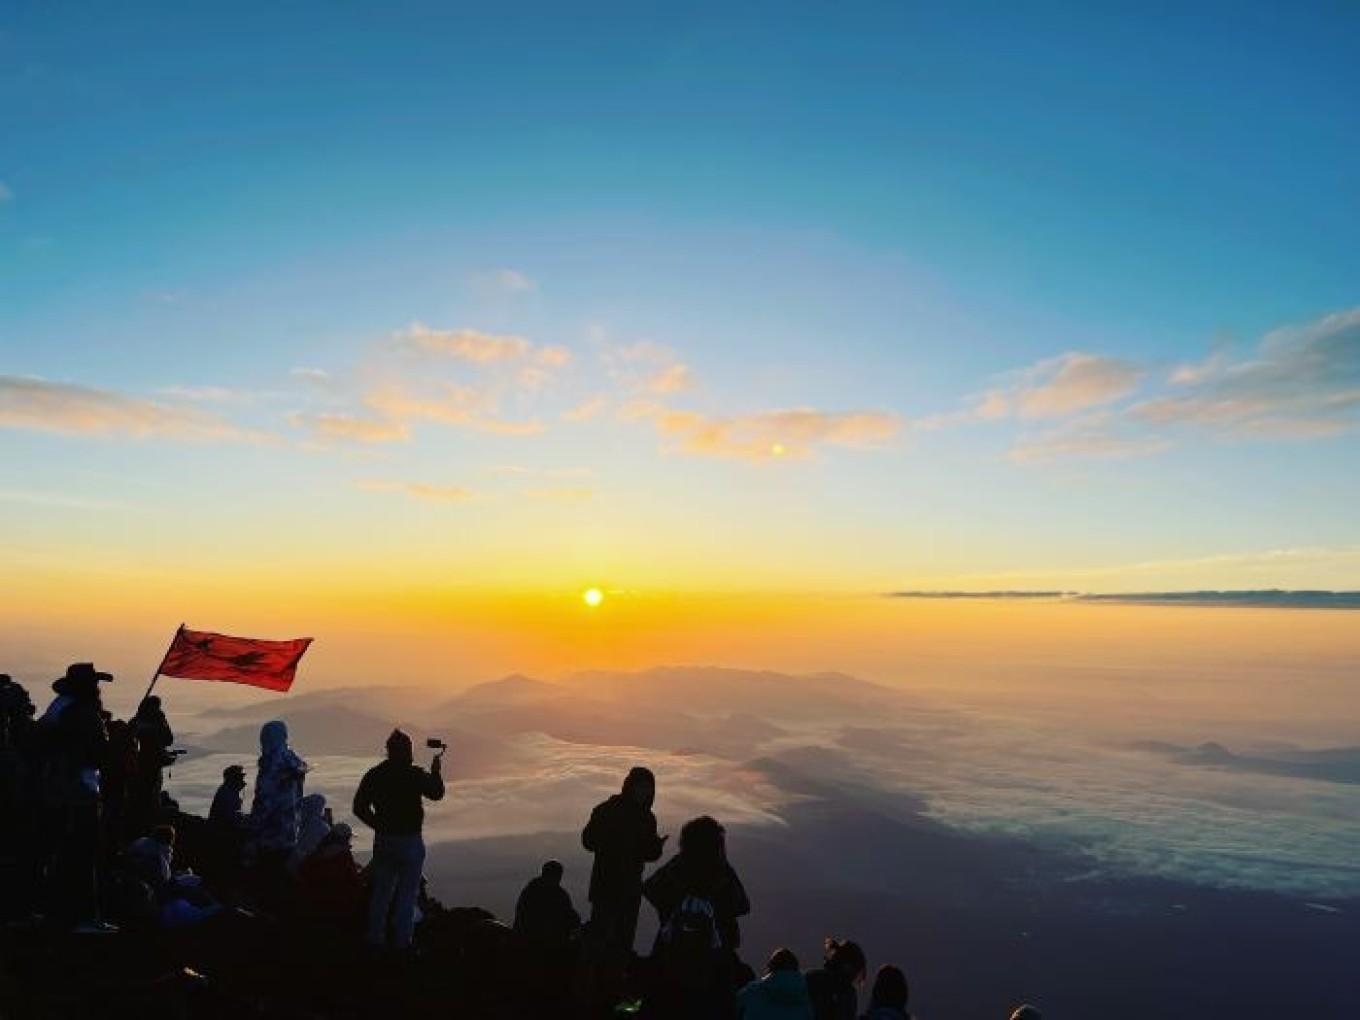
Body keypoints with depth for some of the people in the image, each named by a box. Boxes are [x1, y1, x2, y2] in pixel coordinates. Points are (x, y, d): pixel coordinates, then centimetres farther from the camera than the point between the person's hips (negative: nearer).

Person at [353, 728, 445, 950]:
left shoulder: (374, 774, 1)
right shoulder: (414, 774, -14)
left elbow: (359, 807, 4)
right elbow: (436, 793, -3)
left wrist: (379, 826, 12)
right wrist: (435, 771, 11)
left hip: (382, 840, 5)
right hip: (409, 841, -5)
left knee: (381, 892, 18)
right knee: (407, 895, 4)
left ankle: (375, 939, 25)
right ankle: (402, 942, 7)